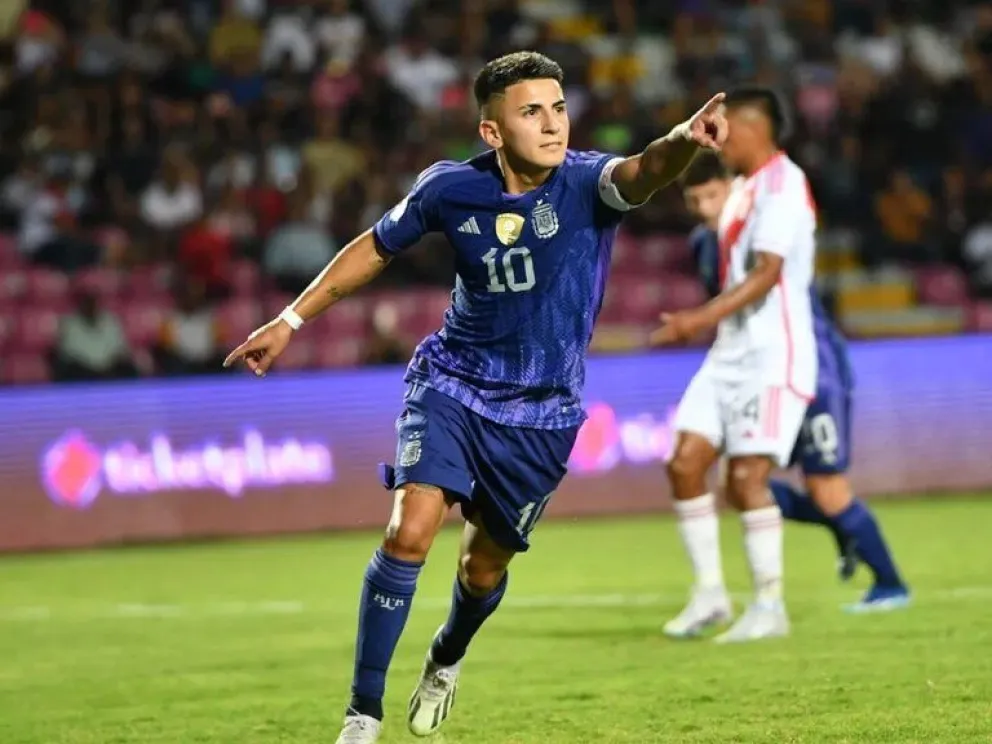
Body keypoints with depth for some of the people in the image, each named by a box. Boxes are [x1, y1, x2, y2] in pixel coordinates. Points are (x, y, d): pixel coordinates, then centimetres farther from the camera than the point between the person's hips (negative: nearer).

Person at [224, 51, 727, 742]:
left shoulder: (585, 182, -19)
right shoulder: (450, 188, -12)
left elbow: (643, 172, -43)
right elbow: (377, 247, 7)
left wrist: (685, 141, -66)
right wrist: (291, 320, 11)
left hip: (542, 412, 0)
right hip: (452, 383, 0)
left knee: (485, 567, 13)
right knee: (411, 530, -21)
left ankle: (446, 660, 49)